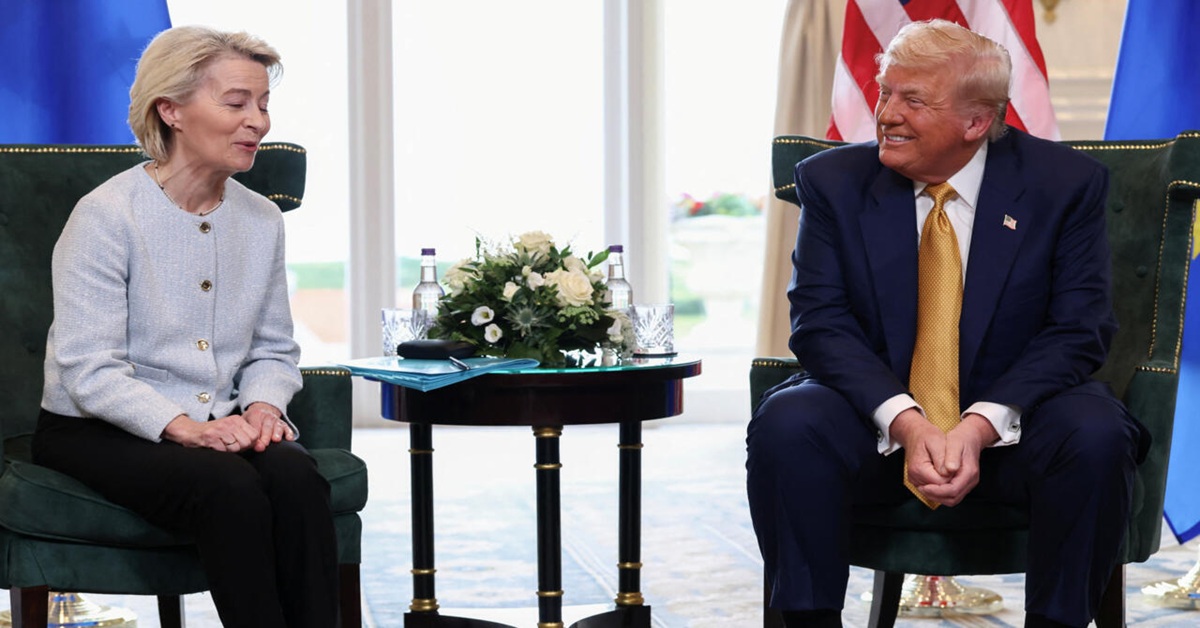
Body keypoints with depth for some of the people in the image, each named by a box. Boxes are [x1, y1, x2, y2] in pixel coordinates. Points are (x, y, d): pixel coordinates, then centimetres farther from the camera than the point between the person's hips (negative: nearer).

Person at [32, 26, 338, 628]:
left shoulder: (262, 219, 8)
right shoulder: (105, 215, -11)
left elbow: (274, 349, 15)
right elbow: (89, 371, -16)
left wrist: (262, 404, -8)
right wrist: (183, 426, -28)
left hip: (220, 427, 5)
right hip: (97, 433, -5)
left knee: (297, 478, -28)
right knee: (232, 489, -33)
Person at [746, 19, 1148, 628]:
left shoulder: (1064, 183, -4)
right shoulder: (833, 181, -1)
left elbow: (1076, 330, -8)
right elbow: (821, 322, -7)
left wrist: (981, 425, -23)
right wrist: (905, 422, -24)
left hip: (1009, 422, 0)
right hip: (879, 416, 1)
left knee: (1095, 437, -31)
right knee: (785, 424, -29)